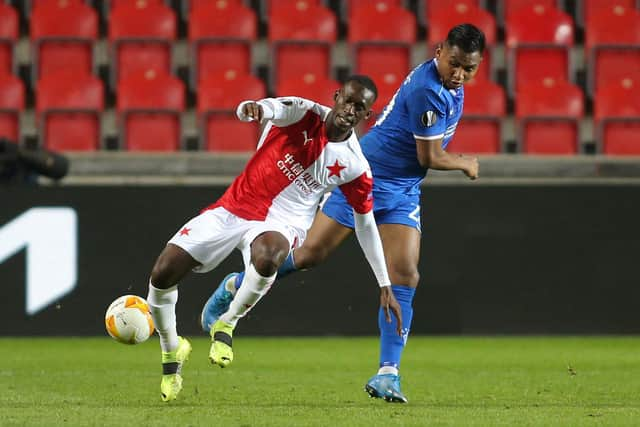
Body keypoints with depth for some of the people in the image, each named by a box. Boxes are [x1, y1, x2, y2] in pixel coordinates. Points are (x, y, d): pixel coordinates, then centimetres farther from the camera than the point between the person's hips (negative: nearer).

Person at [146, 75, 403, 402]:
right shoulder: (302, 113, -8)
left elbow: (366, 225, 8)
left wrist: (385, 286, 8)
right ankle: (171, 354, 14)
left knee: (267, 256, -41)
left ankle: (225, 327, -13)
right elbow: (271, 109, -31)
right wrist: (252, 109, -57)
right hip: (235, 207, 1)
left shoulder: (355, 166, -3)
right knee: (163, 272, -14)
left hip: (282, 224, -1)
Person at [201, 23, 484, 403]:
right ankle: (236, 287, 22)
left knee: (405, 277, -7)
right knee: (311, 254, -2)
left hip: (403, 193, 7)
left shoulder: (451, 84, 3)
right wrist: (466, 165, -2)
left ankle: (388, 373, -7)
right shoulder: (428, 91, -26)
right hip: (365, 178, -7)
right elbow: (431, 158, -19)